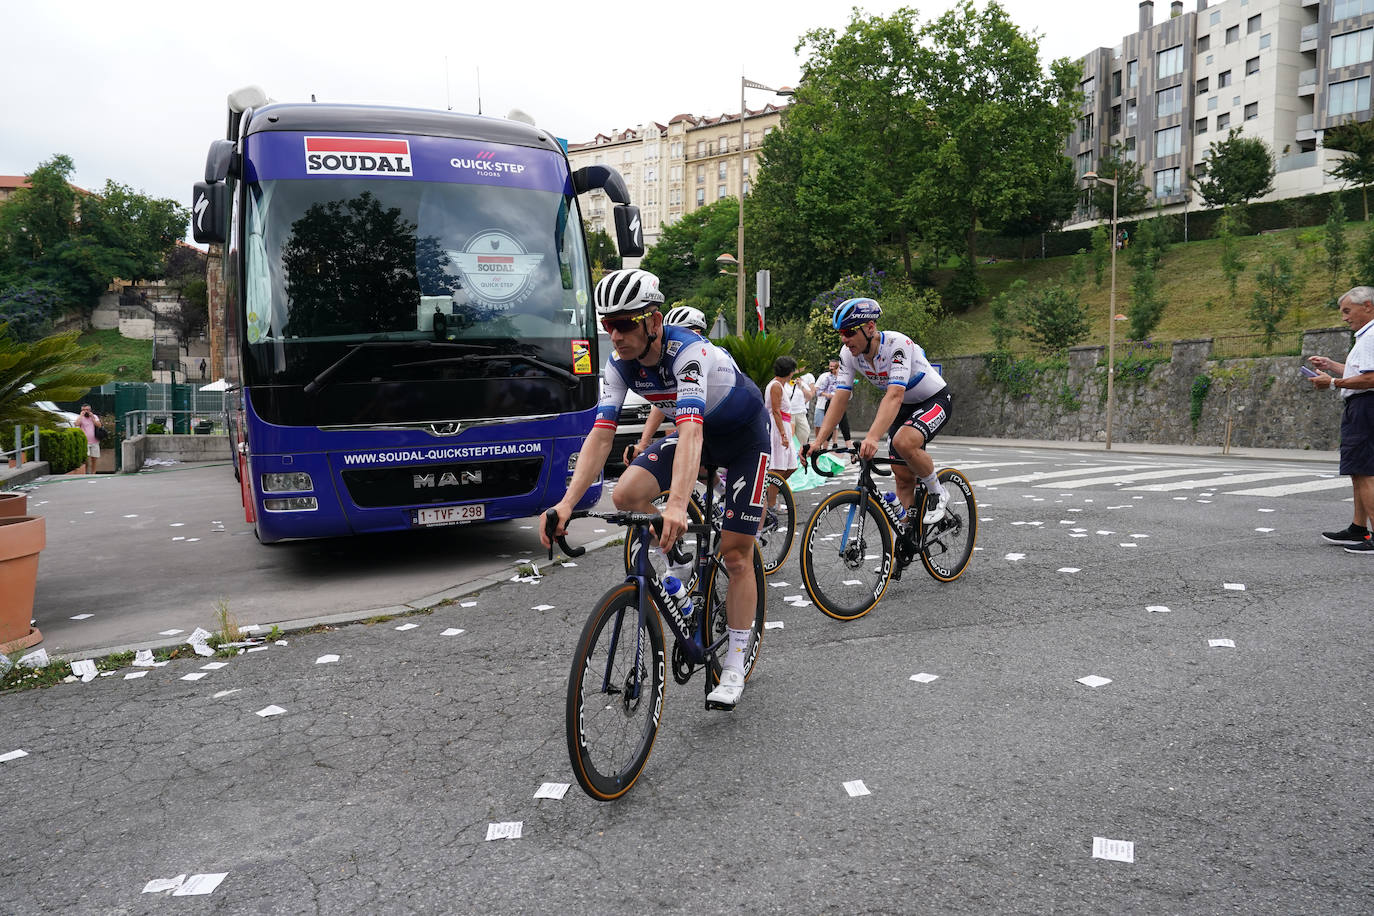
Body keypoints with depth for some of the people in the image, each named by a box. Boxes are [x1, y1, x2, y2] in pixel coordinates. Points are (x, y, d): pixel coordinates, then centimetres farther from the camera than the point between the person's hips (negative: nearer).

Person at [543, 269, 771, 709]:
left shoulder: (688, 351, -36)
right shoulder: (619, 364, -17)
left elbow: (691, 431, -49)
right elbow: (600, 434, -22)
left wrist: (676, 505, -62)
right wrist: (567, 503, -35)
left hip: (744, 433, -5)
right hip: (696, 430, 6)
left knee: (735, 553, -6)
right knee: (625, 496, -18)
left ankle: (735, 665, 8)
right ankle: (678, 553, 10)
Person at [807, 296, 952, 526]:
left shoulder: (897, 344, -33)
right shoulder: (849, 353, -14)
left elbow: (894, 396, -44)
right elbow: (839, 399, -16)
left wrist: (872, 438, -57)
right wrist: (818, 442, -28)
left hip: (934, 400, -7)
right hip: (904, 406, 7)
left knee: (904, 442, -34)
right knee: (902, 476, 3)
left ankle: (937, 493, -9)